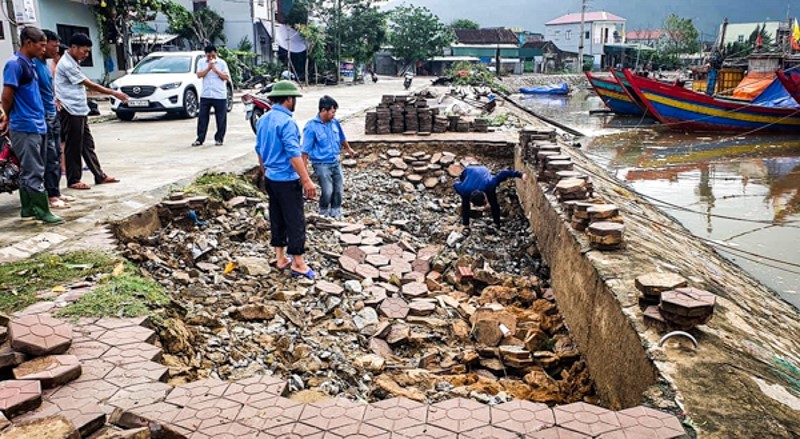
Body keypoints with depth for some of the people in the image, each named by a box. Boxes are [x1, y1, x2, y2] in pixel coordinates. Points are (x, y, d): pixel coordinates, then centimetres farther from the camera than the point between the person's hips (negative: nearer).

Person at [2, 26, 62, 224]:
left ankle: (28, 208, 22)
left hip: (37, 126, 9)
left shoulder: (30, 64, 15)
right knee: (33, 173, -5)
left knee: (28, 171, 14)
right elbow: (7, 97, -13)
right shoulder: (15, 64, -13)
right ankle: (42, 211, -1)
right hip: (26, 128, -9)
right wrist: (13, 118, 2)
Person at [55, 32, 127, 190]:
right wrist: (114, 93, -12)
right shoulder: (67, 64, -16)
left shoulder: (73, 62, 14)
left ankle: (100, 176, 15)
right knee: (73, 148, -2)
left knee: (88, 145, 11)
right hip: (70, 112, -9)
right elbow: (90, 85, -16)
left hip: (80, 111, 9)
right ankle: (73, 180, 6)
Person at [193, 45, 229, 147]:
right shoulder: (201, 62, 8)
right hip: (205, 95, 2)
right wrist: (208, 68, -14)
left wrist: (215, 70, -13)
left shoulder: (222, 63, 2)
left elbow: (226, 77, -5)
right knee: (203, 118, 3)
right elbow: (199, 75, -3)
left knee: (221, 119, 2)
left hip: (220, 96, -2)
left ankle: (219, 138, 13)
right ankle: (200, 139, 8)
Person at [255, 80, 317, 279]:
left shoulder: (263, 120, 8)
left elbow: (259, 150, 16)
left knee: (277, 219, 15)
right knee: (295, 221, -1)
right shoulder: (287, 122, -19)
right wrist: (306, 180, -23)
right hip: (287, 180, -9)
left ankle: (281, 258, 24)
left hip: (270, 178, 9)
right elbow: (294, 154, -24)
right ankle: (298, 264, 5)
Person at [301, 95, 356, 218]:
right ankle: (323, 213, 15)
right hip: (321, 164, -6)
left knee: (339, 190, 7)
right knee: (328, 191, -11)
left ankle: (335, 212, 25)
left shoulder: (335, 122, 1)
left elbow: (342, 138, 22)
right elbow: (306, 150, -13)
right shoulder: (311, 126, -16)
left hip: (335, 163, 6)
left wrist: (349, 149, 37)